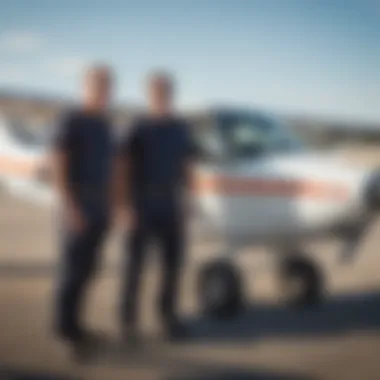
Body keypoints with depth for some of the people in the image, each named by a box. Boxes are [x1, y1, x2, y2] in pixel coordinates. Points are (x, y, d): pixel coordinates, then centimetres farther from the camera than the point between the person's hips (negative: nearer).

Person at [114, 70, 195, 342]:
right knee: (135, 265, 0)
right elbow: (123, 169, -6)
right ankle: (129, 321, 8)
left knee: (174, 264, 5)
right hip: (142, 209, -4)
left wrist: (187, 202, 8)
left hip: (171, 209, 4)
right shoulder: (138, 128, -5)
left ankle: (169, 316, 17)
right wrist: (126, 206, -13)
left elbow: (186, 167, 13)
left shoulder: (181, 129, 8)